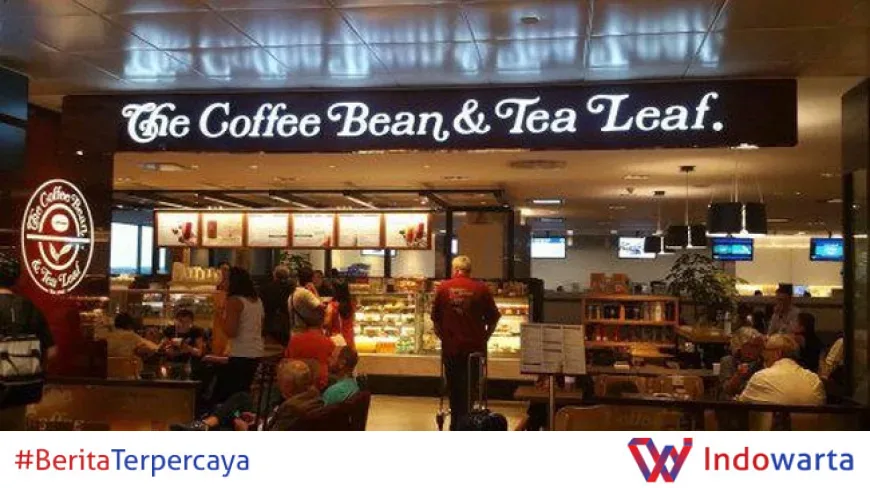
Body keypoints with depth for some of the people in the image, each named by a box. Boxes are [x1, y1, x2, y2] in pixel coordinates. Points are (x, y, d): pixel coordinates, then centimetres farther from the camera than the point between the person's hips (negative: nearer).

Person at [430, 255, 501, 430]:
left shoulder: (443, 288, -3)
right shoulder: (481, 289, -4)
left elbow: (435, 318, 3)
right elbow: (493, 318, 1)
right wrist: (484, 338, 11)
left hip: (451, 346, 1)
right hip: (475, 347, 0)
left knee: (455, 388, 12)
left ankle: (456, 426, 19)